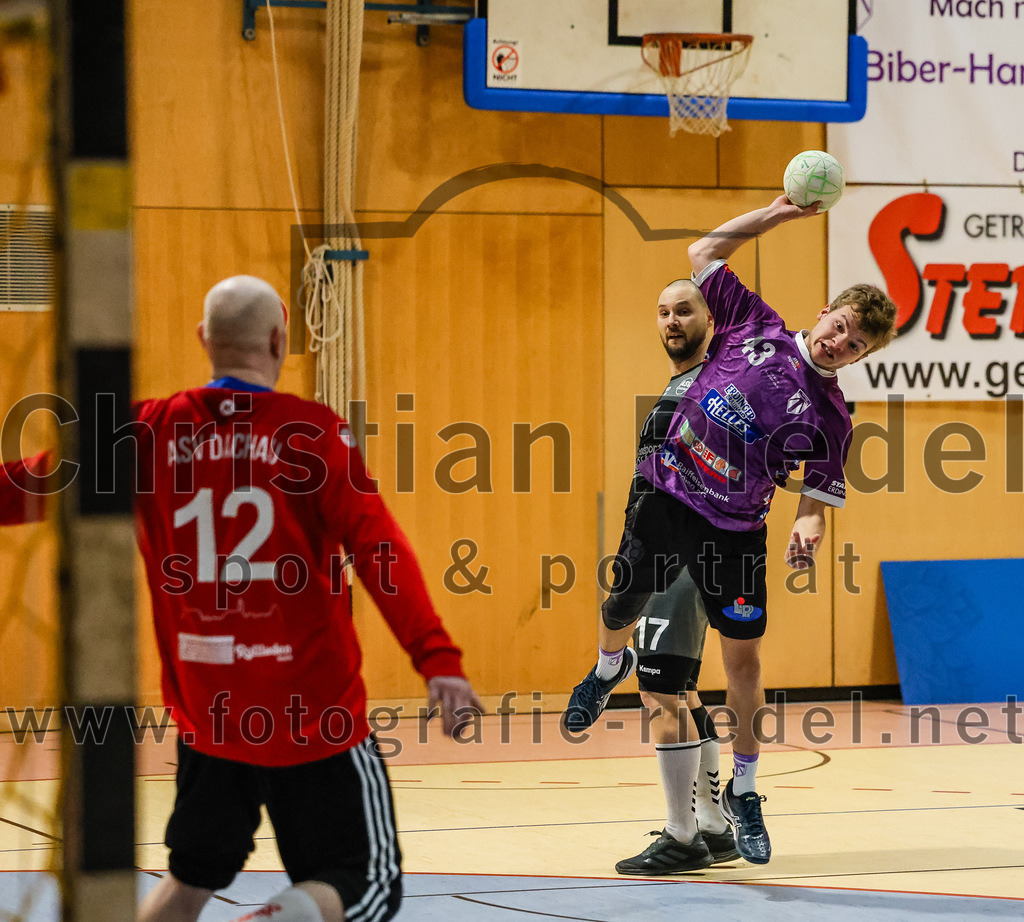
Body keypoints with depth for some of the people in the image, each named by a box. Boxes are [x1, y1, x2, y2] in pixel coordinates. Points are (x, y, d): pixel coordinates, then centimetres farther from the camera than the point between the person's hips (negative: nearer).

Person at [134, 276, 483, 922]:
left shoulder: (154, 432, 0)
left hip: (207, 714, 4)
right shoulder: (314, 431, -8)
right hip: (315, 716, -4)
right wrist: (437, 657, -20)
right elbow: (378, 549, -16)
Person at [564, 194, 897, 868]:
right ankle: (612, 665, 46)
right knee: (620, 610, 7)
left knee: (743, 655, -3)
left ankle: (744, 791, 10)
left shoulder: (829, 417, -2)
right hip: (669, 497, 1)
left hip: (735, 527, -1)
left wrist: (809, 532, -24)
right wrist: (778, 214, 2)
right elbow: (705, 255, 9)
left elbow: (817, 494, -1)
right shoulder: (756, 326, 2)